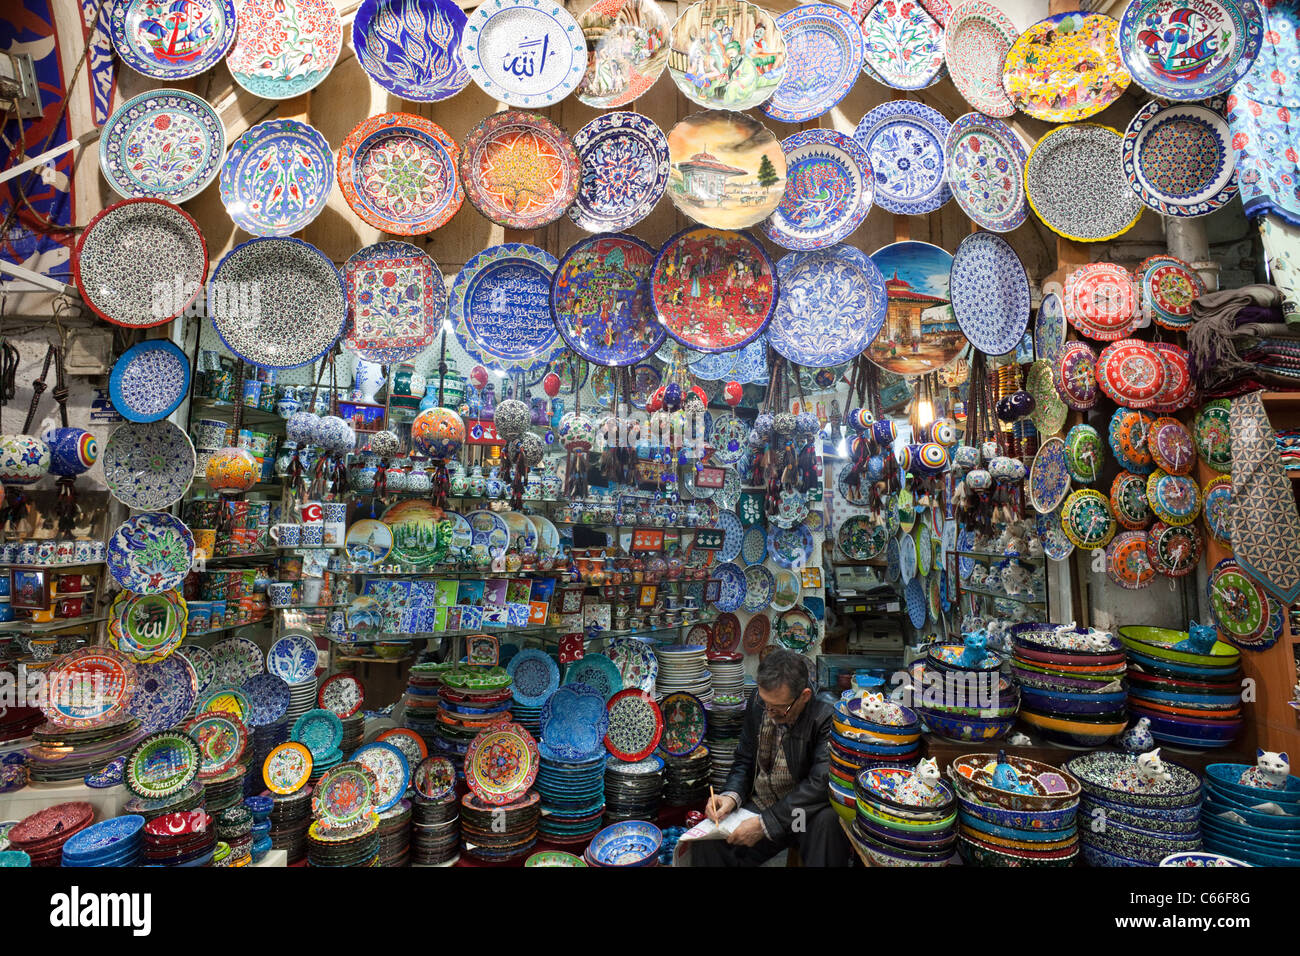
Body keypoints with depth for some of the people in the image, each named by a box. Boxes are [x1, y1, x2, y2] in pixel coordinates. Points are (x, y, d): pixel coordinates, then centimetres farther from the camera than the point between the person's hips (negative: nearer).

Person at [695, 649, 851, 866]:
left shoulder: (827, 716, -21)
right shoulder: (758, 703, -2)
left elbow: (821, 784, -27)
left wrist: (765, 823, -27)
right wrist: (731, 796, -12)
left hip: (810, 813, -3)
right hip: (759, 806, 3)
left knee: (828, 821, -37)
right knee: (706, 848, -21)